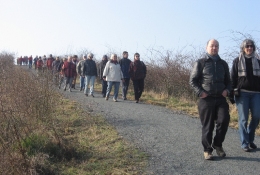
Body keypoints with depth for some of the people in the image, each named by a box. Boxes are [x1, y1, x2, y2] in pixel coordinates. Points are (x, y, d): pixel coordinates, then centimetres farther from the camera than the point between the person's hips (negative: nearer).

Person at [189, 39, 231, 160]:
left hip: (221, 98, 3)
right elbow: (192, 80, 0)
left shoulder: (223, 64, 16)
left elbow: (228, 81, 22)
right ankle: (207, 150, 15)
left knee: (224, 120, -14)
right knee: (207, 125, 1)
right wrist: (200, 92, -13)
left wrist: (227, 90, 1)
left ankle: (217, 144, 9)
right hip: (206, 99, -3)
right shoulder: (201, 62, 3)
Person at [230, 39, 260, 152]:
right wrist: (233, 92, -9)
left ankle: (250, 139, 20)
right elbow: (233, 78, 1)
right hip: (242, 93, -3)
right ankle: (244, 143, 6)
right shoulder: (237, 61, 5)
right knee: (243, 119, -2)